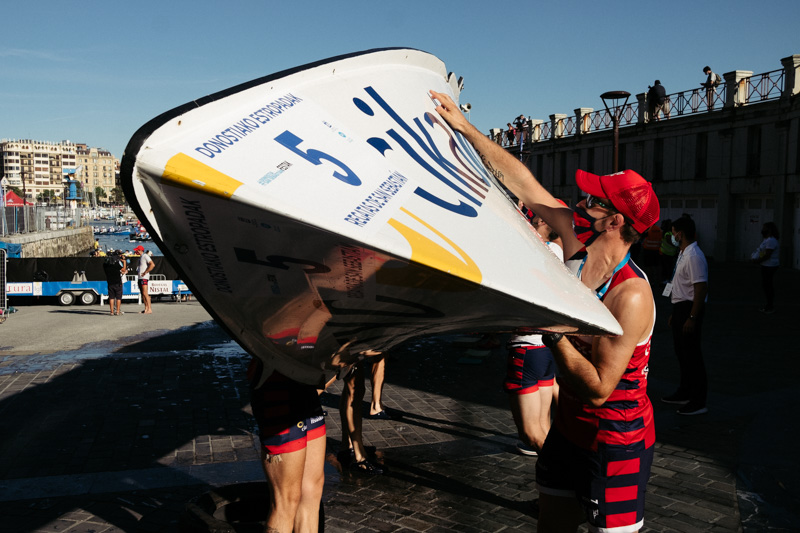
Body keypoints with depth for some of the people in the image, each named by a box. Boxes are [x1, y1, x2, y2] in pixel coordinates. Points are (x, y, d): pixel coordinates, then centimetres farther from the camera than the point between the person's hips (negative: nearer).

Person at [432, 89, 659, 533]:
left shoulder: (631, 296, -28)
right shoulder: (579, 246, -8)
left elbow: (598, 389, -27)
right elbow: (521, 182, -5)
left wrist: (554, 331, -26)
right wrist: (464, 127, -4)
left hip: (615, 444, -7)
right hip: (570, 426, 7)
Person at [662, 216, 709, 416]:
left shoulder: (694, 256, -19)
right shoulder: (683, 254, 14)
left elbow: (701, 289, -24)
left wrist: (692, 318, -26)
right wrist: (674, 313, 23)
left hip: (689, 309, -11)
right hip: (680, 308, 11)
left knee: (692, 354, -4)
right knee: (681, 353, 19)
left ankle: (698, 402, 4)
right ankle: (685, 393, 33)